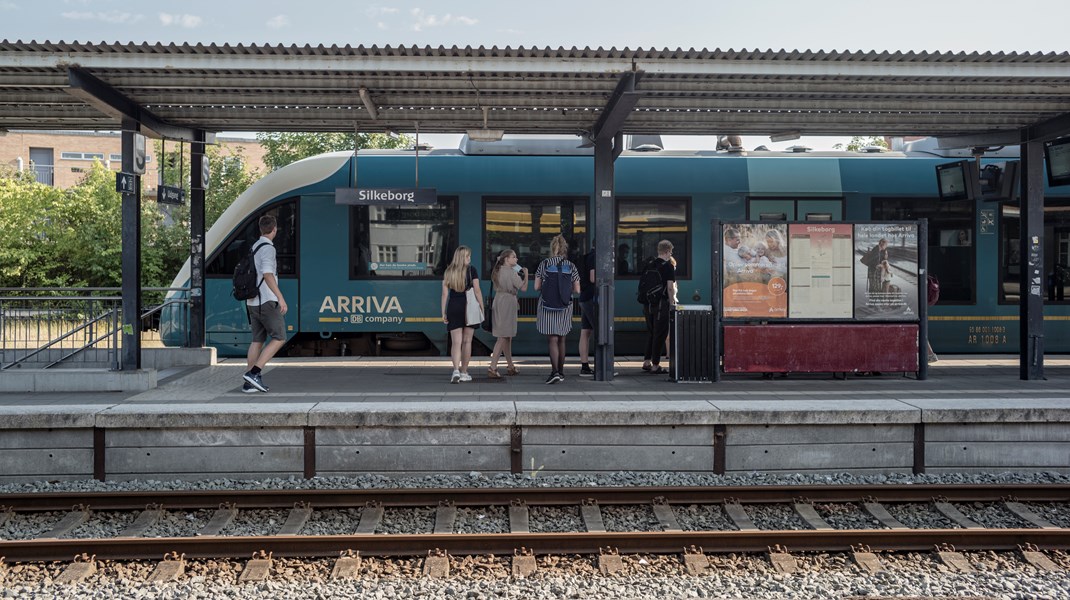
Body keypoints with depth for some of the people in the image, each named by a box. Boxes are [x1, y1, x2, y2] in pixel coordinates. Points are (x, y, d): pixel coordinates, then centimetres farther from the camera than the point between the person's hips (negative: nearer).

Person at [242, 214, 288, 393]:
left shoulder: (253, 247, 17)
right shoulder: (267, 248, -11)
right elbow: (267, 274, -22)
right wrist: (280, 297, -23)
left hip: (252, 302, 9)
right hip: (267, 301, -9)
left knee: (257, 340, 10)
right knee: (279, 338, -3)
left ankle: (250, 382, 7)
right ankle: (254, 372, -11)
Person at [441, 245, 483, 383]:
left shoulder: (448, 271, 6)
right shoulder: (471, 270, -2)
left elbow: (444, 293, 3)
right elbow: (477, 291, -5)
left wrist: (443, 313, 6)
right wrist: (482, 308, 2)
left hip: (453, 307, 2)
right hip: (469, 307, -2)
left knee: (456, 342, 1)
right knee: (467, 341, 9)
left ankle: (456, 371, -17)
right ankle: (463, 372, 16)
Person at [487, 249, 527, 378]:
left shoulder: (497, 271, 12)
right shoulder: (511, 272, -13)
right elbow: (523, 288, -13)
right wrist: (526, 274, 2)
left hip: (499, 301, 9)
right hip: (508, 302, -9)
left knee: (507, 336, 16)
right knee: (503, 337, -7)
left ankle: (510, 366, 25)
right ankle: (492, 368, -11)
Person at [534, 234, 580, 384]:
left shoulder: (544, 264, -2)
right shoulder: (570, 266, 1)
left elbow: (537, 287, -1)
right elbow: (577, 290, 1)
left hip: (547, 306, -2)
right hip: (565, 307, 2)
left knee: (552, 340, -2)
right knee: (561, 340, 15)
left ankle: (555, 372, -16)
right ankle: (561, 371, 24)